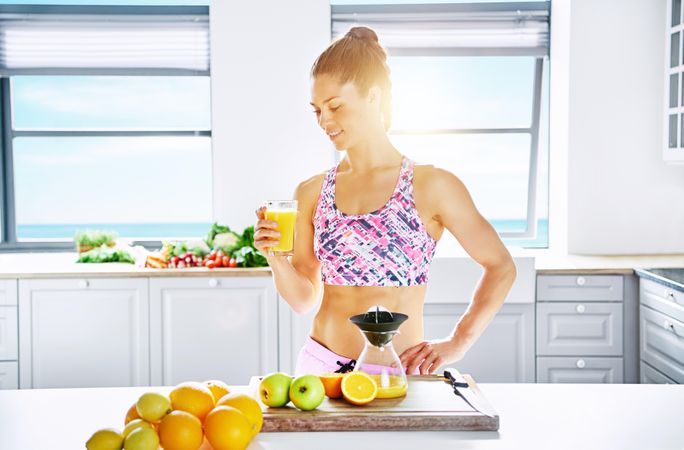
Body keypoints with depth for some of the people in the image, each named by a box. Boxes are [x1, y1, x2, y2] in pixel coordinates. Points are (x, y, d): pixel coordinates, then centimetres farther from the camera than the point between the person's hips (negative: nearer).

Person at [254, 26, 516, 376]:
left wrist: (458, 343, -1)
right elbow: (303, 299, 11)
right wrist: (277, 258, -6)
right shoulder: (311, 193, 6)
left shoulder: (432, 186, -4)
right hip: (320, 366, 2)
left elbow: (500, 267, 4)